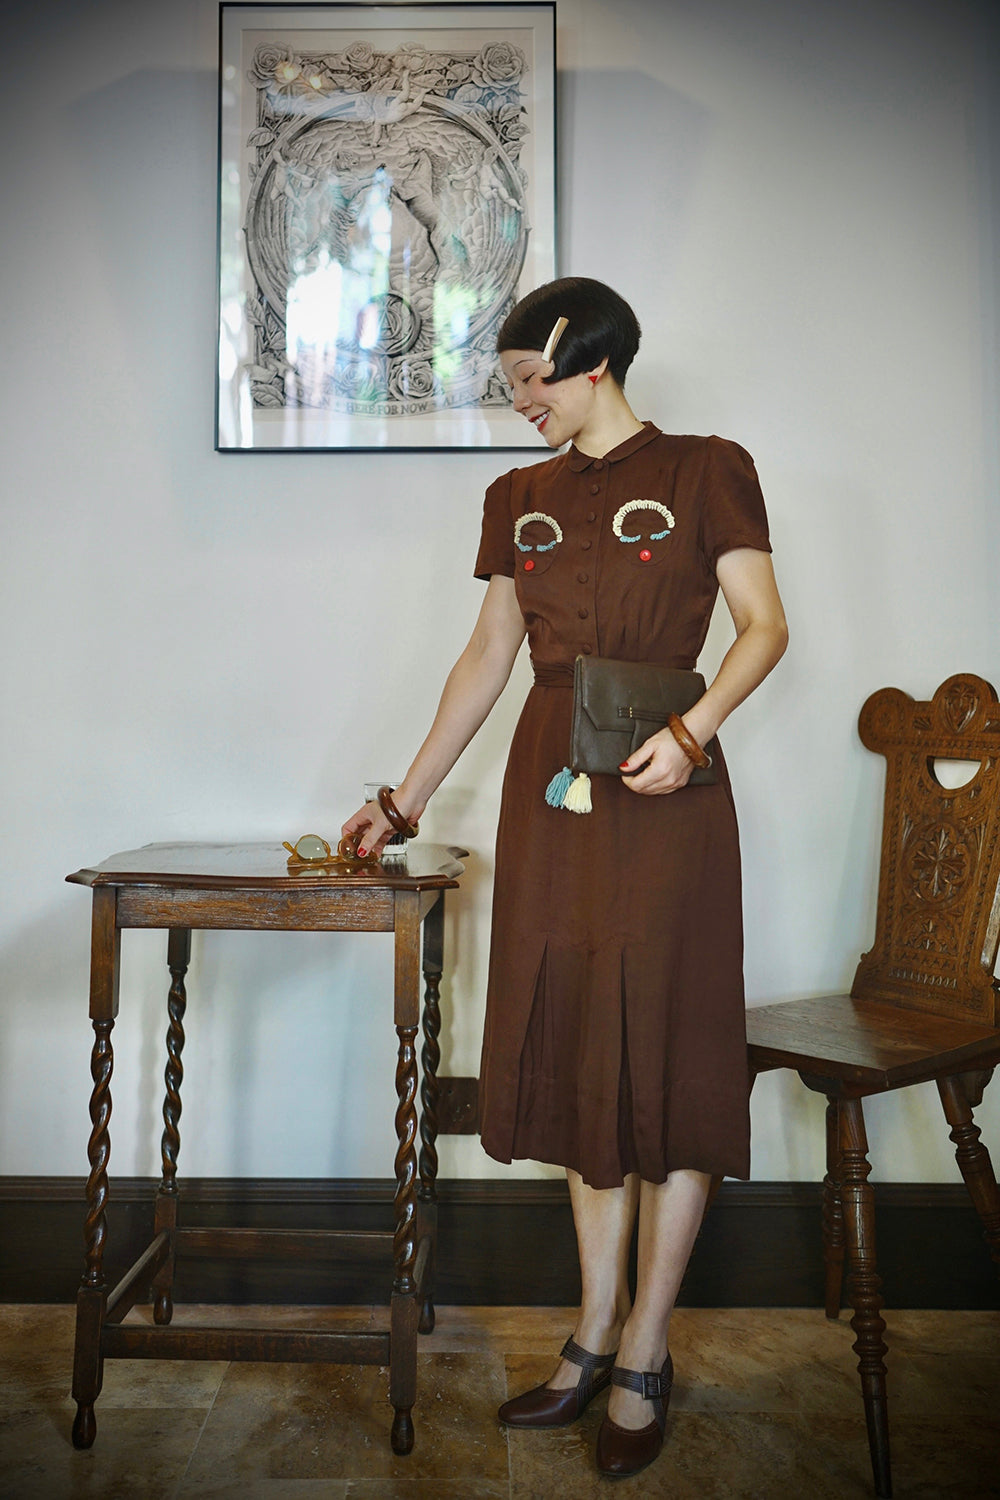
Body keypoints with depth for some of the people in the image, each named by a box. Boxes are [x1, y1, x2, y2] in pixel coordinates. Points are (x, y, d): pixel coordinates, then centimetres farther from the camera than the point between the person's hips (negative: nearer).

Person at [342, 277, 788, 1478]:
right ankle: (595, 1339, 23)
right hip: (549, 791, 5)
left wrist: (690, 730, -20)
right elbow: (486, 657, 15)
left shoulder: (705, 473, 2)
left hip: (659, 793, -5)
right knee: (576, 1058, 9)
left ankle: (644, 1356, 16)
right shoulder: (519, 500, 15)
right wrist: (408, 798, 14)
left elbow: (763, 626, -2)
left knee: (662, 1061, 1)